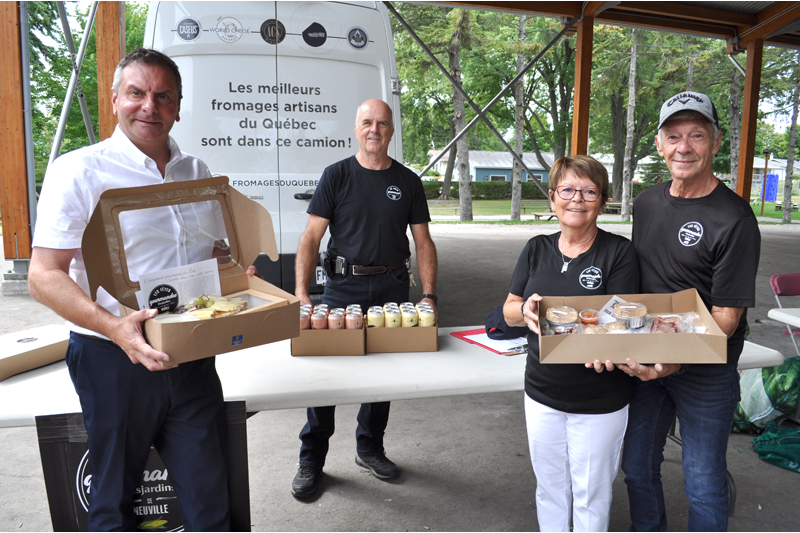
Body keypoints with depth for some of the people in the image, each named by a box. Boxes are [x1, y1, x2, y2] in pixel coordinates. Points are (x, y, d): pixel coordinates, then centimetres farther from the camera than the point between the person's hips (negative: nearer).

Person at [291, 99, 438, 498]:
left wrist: (428, 295, -4)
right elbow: (311, 237, -4)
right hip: (343, 285, -2)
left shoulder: (408, 181, 7)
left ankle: (370, 449, 31)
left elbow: (423, 243, 7)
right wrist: (301, 292, -15)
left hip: (392, 286, 2)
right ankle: (311, 461, 17)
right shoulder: (337, 175, 1)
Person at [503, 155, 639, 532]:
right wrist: (527, 310, -19)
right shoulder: (537, 249, 2)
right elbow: (509, 311, 4)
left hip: (599, 401, -4)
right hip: (542, 392, 4)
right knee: (549, 485, 22)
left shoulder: (619, 252, -10)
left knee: (591, 492, 15)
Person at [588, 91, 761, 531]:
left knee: (703, 485, 10)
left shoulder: (734, 219, -17)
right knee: (637, 467, 19)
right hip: (646, 361, 6)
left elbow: (726, 317, -17)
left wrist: (677, 360, -31)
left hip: (705, 371, -5)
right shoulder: (646, 202, 3)